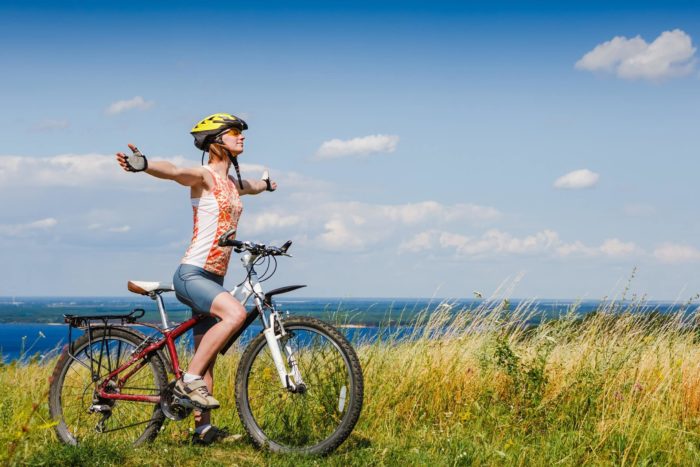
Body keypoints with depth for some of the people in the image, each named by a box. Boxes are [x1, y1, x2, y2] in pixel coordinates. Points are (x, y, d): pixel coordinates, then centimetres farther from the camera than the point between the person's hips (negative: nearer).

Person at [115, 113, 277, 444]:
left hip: (212, 278, 8)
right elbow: (173, 171, -29)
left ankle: (203, 428, 9)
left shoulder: (232, 183, 18)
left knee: (208, 358, 6)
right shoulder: (204, 176, -7)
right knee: (235, 313, -31)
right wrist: (144, 165, -50)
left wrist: (267, 185, 66)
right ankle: (189, 380, -22)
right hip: (192, 274, -8)